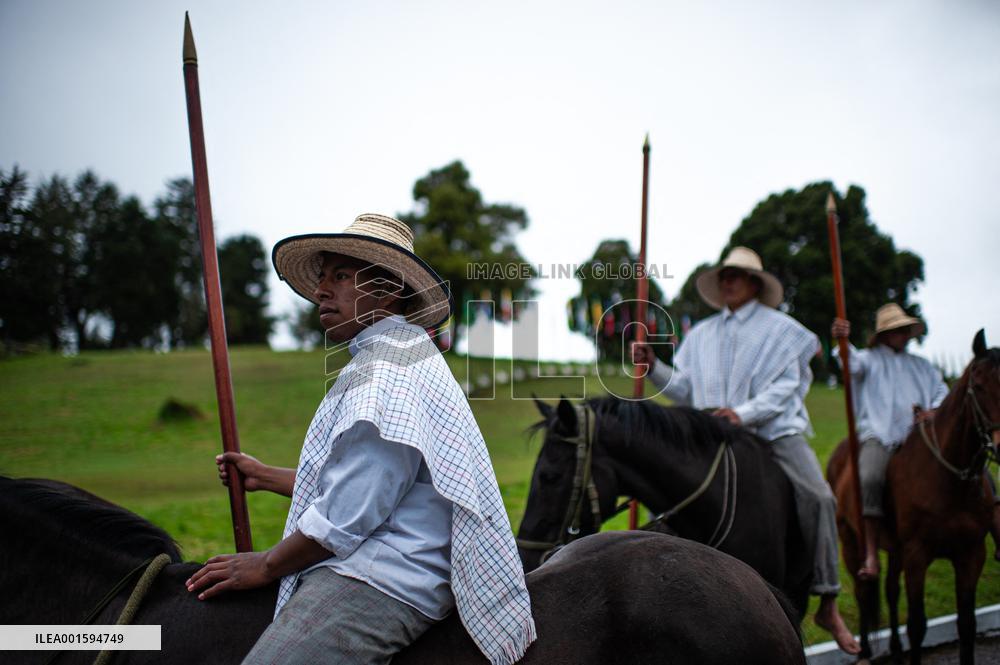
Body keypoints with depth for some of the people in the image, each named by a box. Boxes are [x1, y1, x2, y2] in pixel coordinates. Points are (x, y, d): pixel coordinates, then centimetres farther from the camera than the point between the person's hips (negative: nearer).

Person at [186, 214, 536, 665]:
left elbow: (349, 514, -18)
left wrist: (267, 565, -4)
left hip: (377, 583, -12)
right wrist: (262, 476, 40)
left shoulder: (385, 365, -12)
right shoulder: (401, 355, 26)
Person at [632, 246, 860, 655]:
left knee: (818, 497, -22)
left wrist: (743, 413, -20)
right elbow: (685, 389, 16)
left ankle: (828, 602, -17)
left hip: (775, 430, -3)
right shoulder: (701, 334, 19)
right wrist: (653, 368, 0)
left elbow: (785, 386, -4)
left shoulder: (780, 329, 7)